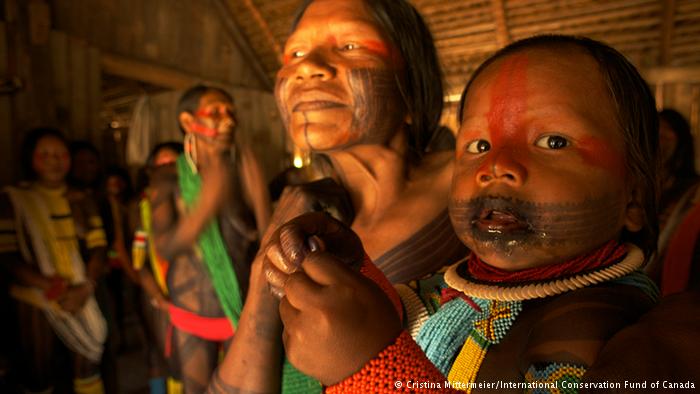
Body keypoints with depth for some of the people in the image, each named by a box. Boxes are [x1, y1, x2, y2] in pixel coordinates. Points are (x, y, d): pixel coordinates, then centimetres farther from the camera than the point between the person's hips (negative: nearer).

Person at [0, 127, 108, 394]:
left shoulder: (82, 201, 8)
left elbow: (98, 247, 4)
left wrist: (86, 287, -11)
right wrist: (46, 284, -19)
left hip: (80, 297, 2)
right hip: (35, 300, -2)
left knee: (87, 366, 7)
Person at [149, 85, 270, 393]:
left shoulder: (244, 172, -7)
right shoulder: (168, 177, -8)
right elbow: (164, 247, -18)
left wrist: (259, 196, -28)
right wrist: (206, 204, -34)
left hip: (245, 307, 0)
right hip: (193, 311, 0)